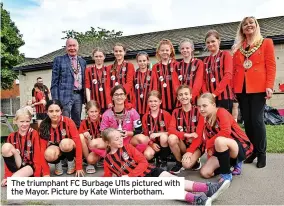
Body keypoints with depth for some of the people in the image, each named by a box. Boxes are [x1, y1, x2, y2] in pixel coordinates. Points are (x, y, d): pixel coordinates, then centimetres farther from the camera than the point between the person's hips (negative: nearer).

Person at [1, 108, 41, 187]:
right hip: (17, 164, 6)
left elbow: (37, 155, -12)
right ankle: (17, 172, -14)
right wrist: (7, 176, -6)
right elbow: (7, 151, 1)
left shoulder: (34, 134, -9)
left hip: (30, 165, -6)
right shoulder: (11, 136, 2)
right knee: (6, 147, -21)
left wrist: (37, 175, -18)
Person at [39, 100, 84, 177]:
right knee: (49, 153, -35)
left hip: (69, 149, -1)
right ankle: (58, 163, 0)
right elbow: (42, 148, -16)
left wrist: (79, 167, -25)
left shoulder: (68, 121, -21)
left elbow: (78, 142, -22)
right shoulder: (44, 125, -16)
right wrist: (46, 173, -23)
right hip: (56, 151, 1)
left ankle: (71, 161, -4)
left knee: (65, 143, -35)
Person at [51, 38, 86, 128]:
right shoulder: (59, 60, 2)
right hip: (65, 95, -4)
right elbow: (54, 81, -2)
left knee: (77, 123, 11)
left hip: (79, 95, 5)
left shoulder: (83, 61, 15)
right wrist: (55, 100, -10)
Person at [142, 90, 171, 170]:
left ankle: (163, 160, -9)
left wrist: (158, 134, -22)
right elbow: (145, 134, 4)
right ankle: (158, 158, 8)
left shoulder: (166, 114, -7)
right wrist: (152, 144, -15)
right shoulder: (145, 117, 1)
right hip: (152, 143, 1)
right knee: (147, 155, -30)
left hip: (165, 143, -1)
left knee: (163, 136, -35)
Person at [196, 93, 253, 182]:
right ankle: (233, 162, 15)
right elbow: (199, 138, 0)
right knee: (205, 173, -7)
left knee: (219, 140, -40)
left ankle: (226, 174, -18)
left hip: (241, 147, -8)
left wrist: (208, 144, -24)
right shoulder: (204, 120, 4)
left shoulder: (221, 112, -18)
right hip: (223, 149, 8)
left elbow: (226, 132, -33)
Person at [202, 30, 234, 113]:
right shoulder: (205, 60, 19)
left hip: (224, 96, -5)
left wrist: (215, 93, -14)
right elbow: (204, 80, 13)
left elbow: (228, 75, -8)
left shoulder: (225, 54, 4)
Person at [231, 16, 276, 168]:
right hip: (241, 88, 4)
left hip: (258, 87, -3)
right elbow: (234, 69, 13)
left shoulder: (266, 43, 7)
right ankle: (252, 151, 18)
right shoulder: (237, 47, 16)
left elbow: (271, 66, 0)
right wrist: (232, 87, 5)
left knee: (257, 119, -7)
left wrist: (269, 86, -11)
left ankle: (261, 153, 7)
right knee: (247, 121, 6)